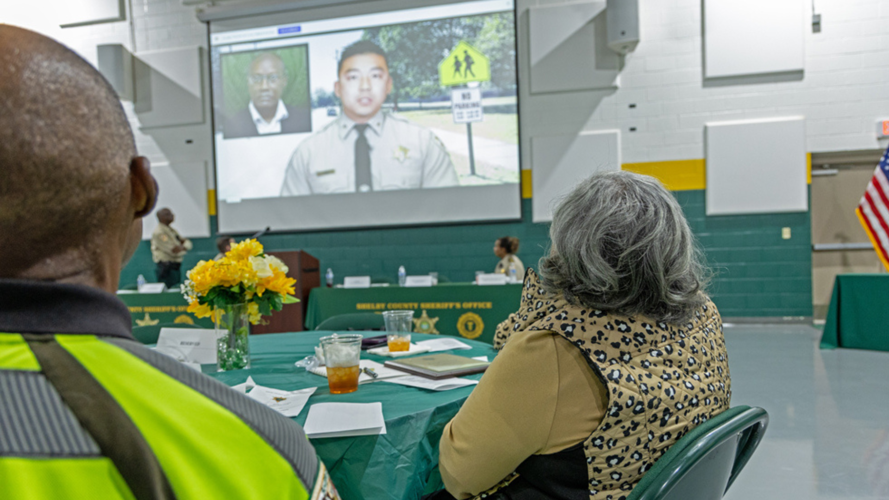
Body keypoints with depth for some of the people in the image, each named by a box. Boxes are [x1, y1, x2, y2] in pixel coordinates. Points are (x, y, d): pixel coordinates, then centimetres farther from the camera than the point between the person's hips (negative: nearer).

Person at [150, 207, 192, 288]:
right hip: (166, 268, -9)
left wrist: (182, 247, -11)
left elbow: (187, 242, 11)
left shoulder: (172, 230, 16)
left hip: (175, 267, 9)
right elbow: (174, 251, -22)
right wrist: (183, 247, -1)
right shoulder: (159, 232, -14)